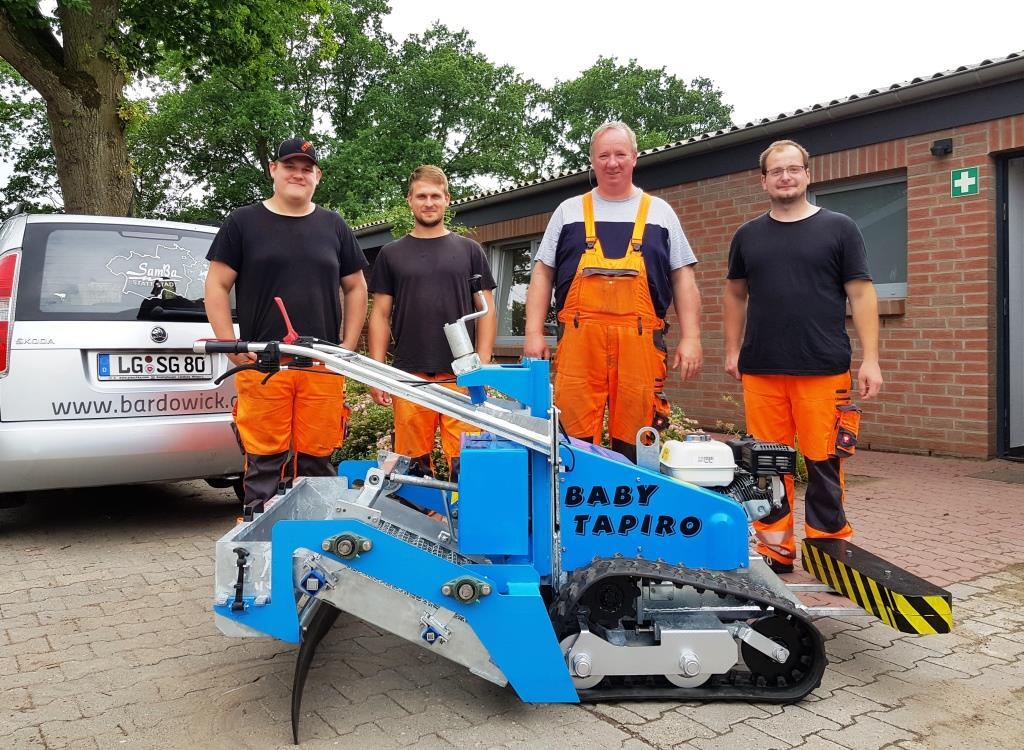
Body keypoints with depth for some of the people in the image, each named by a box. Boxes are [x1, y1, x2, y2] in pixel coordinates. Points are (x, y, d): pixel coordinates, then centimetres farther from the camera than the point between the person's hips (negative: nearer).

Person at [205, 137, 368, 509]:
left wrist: (348, 347, 7)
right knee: (263, 459, 0)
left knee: (317, 460, 5)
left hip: (323, 367, 2)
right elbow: (216, 286, 5)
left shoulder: (334, 226, 15)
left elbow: (355, 288, 17)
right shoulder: (243, 222, 8)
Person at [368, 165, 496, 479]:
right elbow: (380, 314, 11)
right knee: (413, 465, 1)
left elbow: (486, 311, 8)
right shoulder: (392, 253, 12)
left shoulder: (469, 250, 11)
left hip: (461, 375, 0)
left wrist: (483, 366, -2)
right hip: (410, 374, 1)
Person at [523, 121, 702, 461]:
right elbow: (543, 273, 13)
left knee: (635, 445, 1)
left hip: (640, 341, 0)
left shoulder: (660, 212, 16)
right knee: (574, 438, -2)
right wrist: (534, 332, 2)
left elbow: (683, 278, 12)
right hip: (579, 340, 0)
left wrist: (690, 337, 2)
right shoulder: (569, 211, 16)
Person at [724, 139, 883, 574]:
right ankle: (775, 551, 17)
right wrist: (732, 350, 11)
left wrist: (870, 359, -4)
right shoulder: (748, 236, 13)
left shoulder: (839, 229, 6)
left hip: (824, 371, -2)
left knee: (823, 464, -1)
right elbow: (736, 295, 19)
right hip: (760, 372, 2)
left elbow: (861, 294, 3)